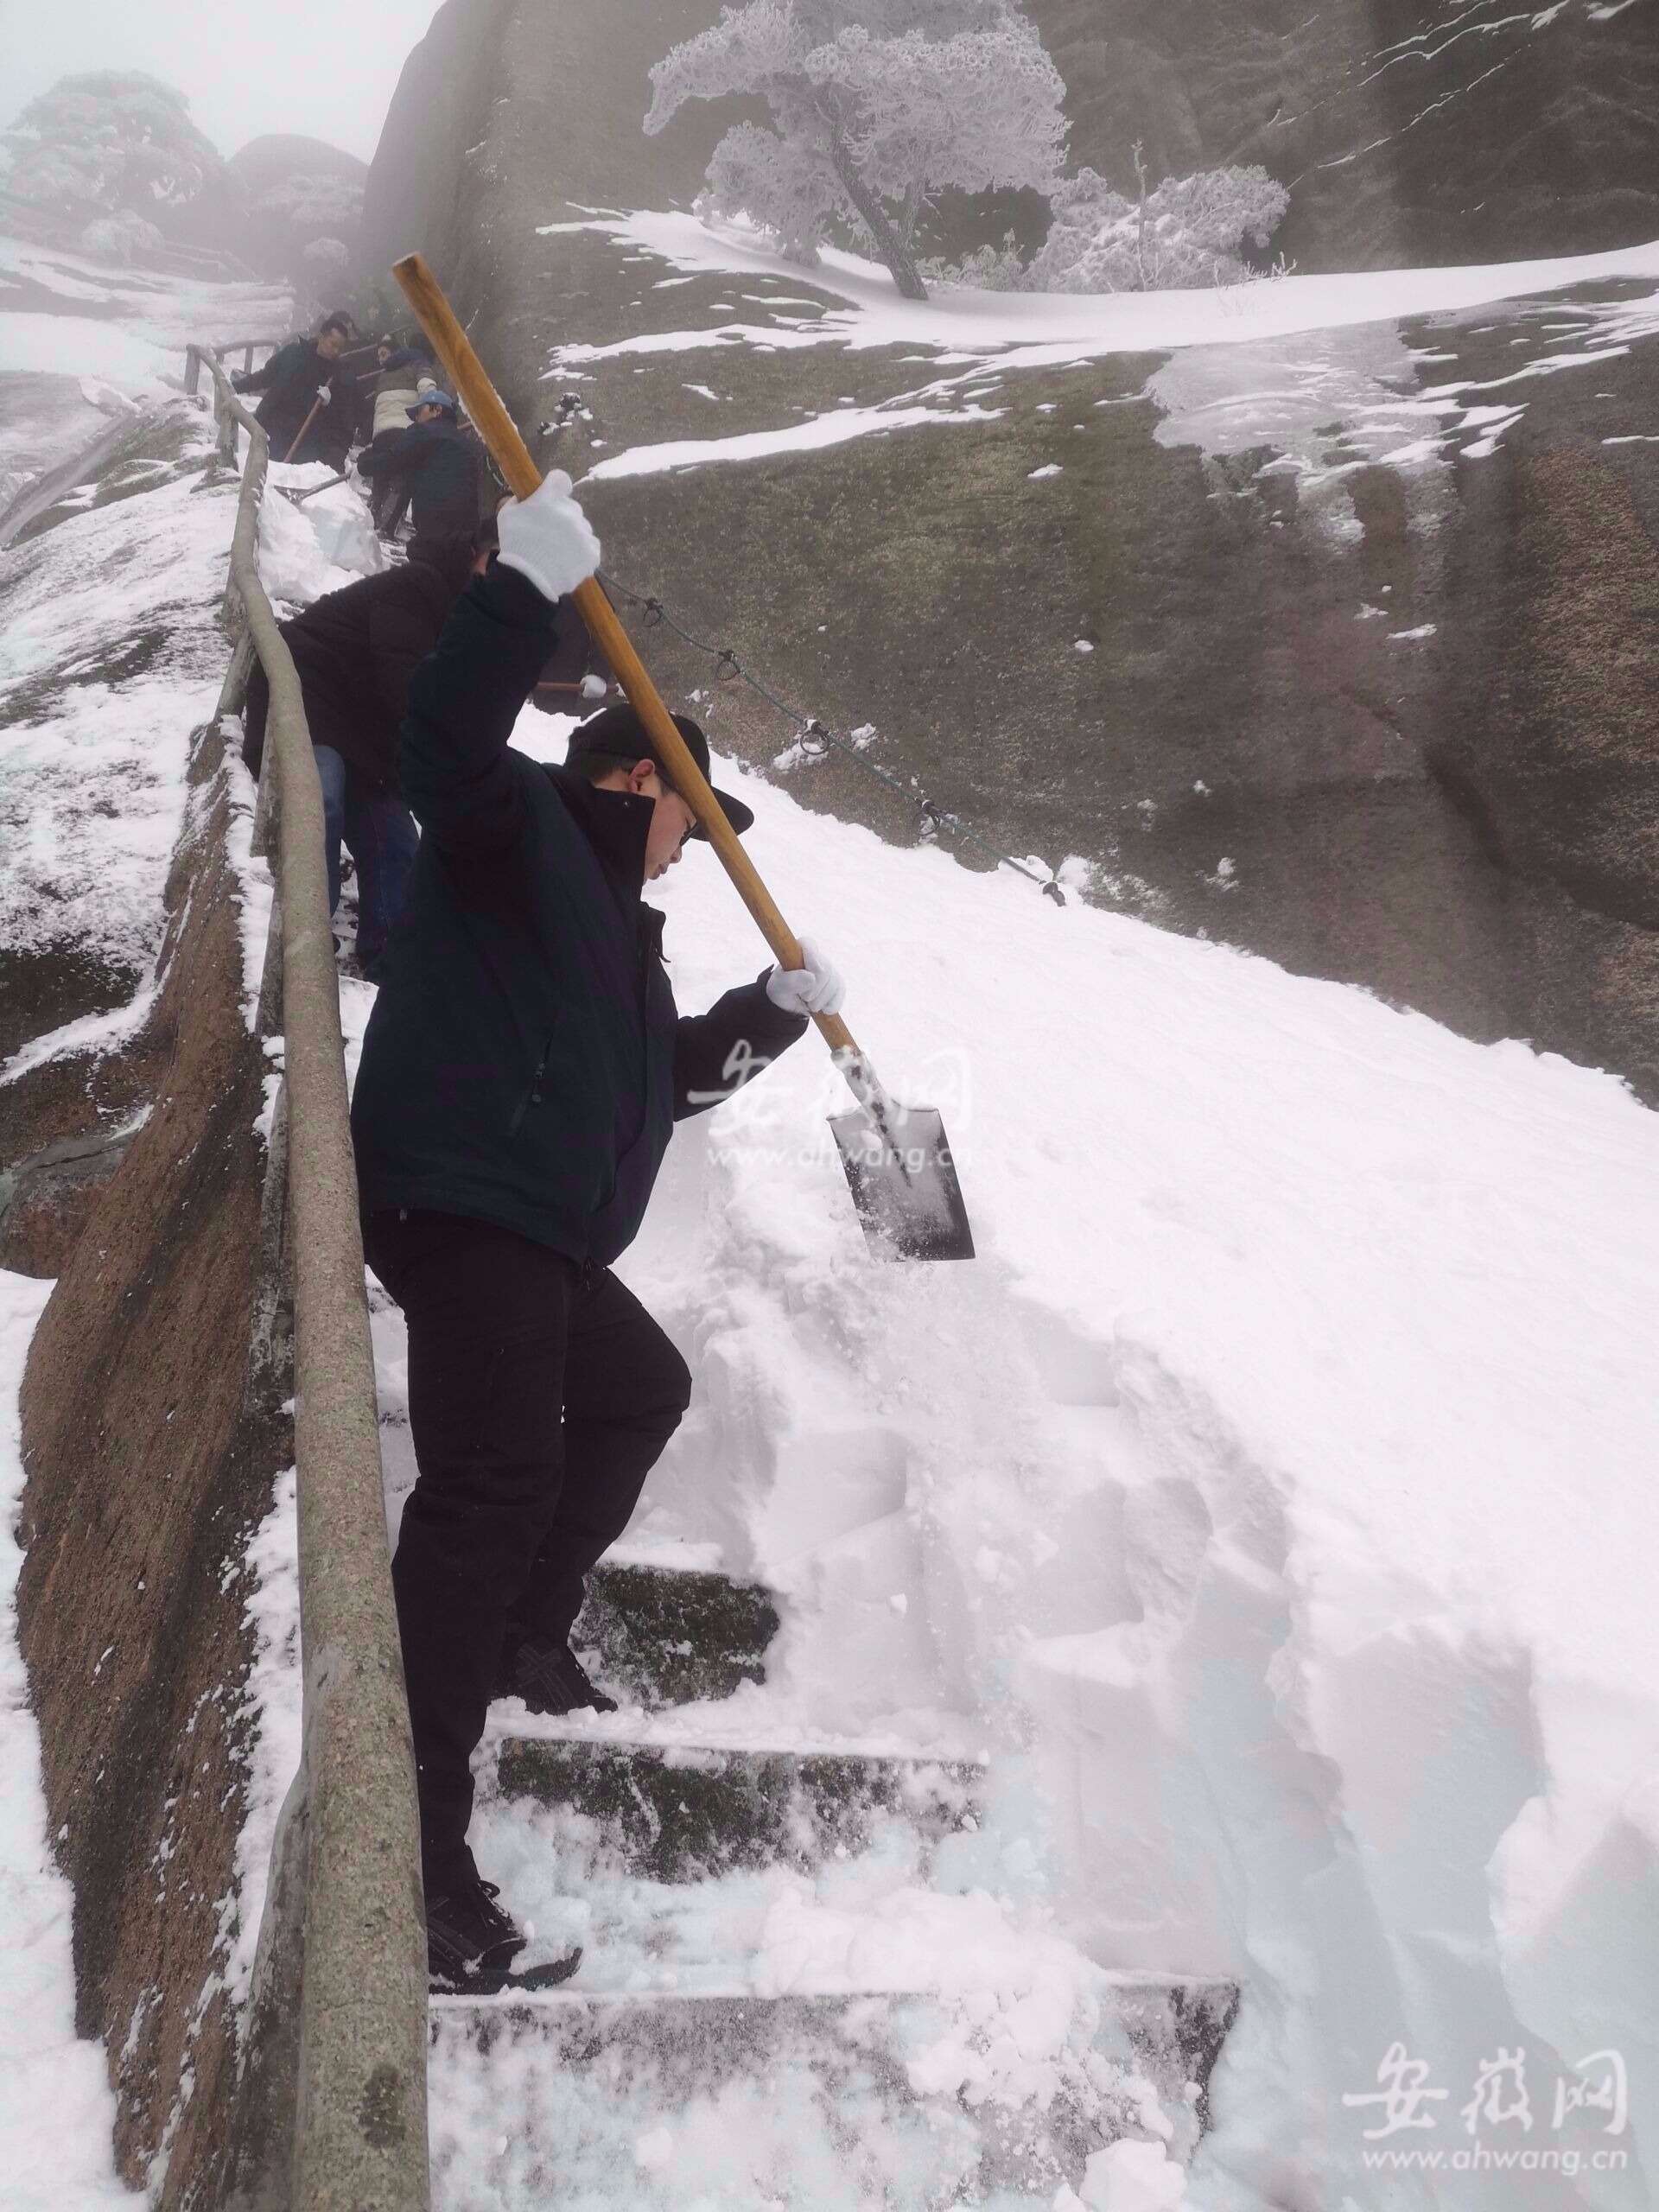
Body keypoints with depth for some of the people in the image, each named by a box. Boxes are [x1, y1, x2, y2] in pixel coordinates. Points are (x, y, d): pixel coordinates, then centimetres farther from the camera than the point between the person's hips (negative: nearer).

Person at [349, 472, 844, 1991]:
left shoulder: (615, 923, 28)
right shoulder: (518, 824, 1)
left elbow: (669, 1068, 33)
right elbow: (448, 737, -21)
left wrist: (777, 1008, 23)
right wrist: (531, 587, -25)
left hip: (541, 1237, 11)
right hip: (459, 1201, -11)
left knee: (638, 1390, 28)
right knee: (488, 1488, -18)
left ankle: (526, 1637, 35)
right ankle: (421, 1838, -16)